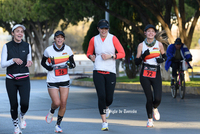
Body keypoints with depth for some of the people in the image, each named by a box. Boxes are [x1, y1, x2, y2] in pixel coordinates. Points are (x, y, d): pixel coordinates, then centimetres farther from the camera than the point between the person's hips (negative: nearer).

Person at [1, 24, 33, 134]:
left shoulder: (27, 46, 2)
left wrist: (29, 62, -10)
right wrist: (13, 60, -23)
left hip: (24, 79, 1)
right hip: (11, 79, -1)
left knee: (25, 104, -13)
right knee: (13, 105, 2)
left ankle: (22, 116, 21)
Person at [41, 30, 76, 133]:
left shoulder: (67, 49, -2)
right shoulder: (48, 50, -8)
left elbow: (73, 64, 6)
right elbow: (42, 62, 8)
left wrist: (71, 64, -18)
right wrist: (47, 67, -14)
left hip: (64, 80, 2)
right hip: (52, 81, -2)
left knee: (63, 104, -1)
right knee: (57, 103, -12)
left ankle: (58, 125, 15)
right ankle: (51, 112, 24)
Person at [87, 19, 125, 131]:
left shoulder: (113, 38, 2)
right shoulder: (94, 40, 7)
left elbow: (122, 53, 1)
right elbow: (89, 52, 21)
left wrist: (110, 56, -12)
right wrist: (91, 56, -2)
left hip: (111, 72, 0)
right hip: (98, 71, 0)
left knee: (109, 98, 0)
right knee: (101, 96, -12)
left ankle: (106, 108, 39)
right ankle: (104, 122, -3)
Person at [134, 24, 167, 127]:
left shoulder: (159, 44, 5)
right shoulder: (141, 45, 2)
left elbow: (165, 56, 18)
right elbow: (136, 62, 2)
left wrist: (162, 59, -5)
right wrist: (143, 56, -16)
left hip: (156, 74, 1)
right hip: (145, 74, -1)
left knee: (157, 99, -11)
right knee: (149, 98, -6)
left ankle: (155, 108, 25)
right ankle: (150, 119, 13)